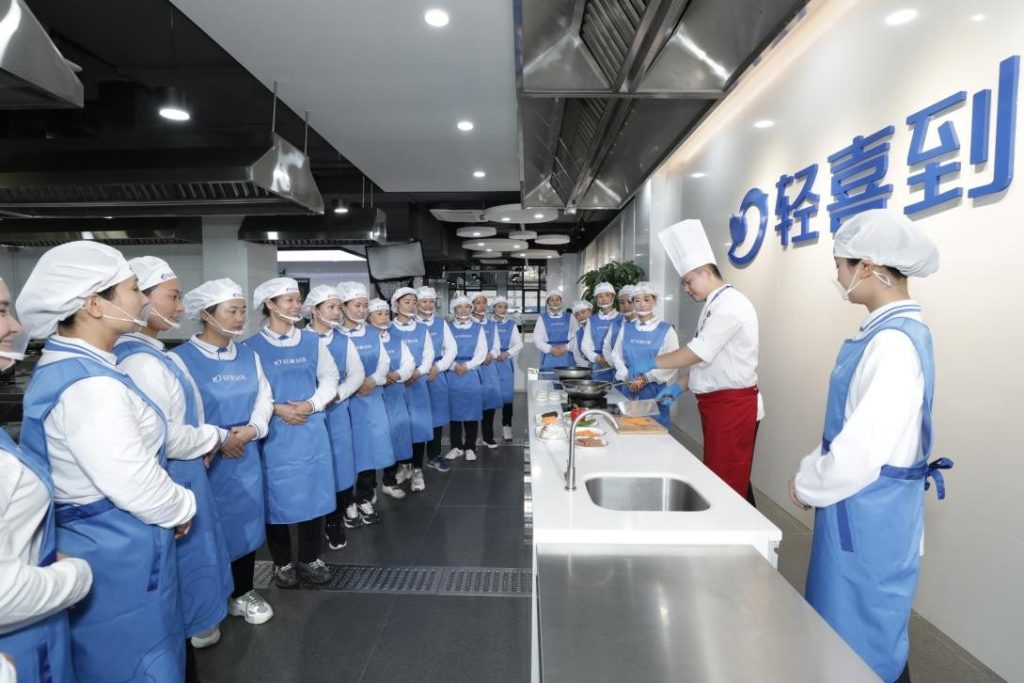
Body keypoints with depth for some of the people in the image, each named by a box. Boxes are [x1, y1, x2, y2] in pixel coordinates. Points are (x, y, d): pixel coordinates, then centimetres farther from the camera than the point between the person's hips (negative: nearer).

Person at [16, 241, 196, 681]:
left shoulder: (61, 367, 4)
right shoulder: (89, 385, -28)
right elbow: (137, 487, -27)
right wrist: (184, 508, -9)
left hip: (94, 545, 9)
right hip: (117, 559, -9)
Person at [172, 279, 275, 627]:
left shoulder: (249, 355, 6)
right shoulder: (181, 358, -13)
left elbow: (264, 397, 7)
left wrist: (252, 429, -10)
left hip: (246, 456, 5)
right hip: (205, 460, -5)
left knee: (246, 521, 15)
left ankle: (242, 593, 35)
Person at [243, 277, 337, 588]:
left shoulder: (312, 341, 6)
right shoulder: (252, 346, -6)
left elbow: (330, 378, 6)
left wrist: (311, 405, -8)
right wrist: (278, 409, -16)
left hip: (311, 429, 3)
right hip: (274, 433, -3)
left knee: (313, 493, 10)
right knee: (278, 496, 8)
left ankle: (310, 558, 28)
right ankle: (283, 562, 28)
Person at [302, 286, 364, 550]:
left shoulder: (343, 341, 8)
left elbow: (357, 374, 3)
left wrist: (336, 395, -10)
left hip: (337, 412, 4)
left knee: (340, 467, 6)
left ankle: (334, 523, 25)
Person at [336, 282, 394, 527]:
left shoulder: (373, 334, 10)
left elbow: (384, 362, 9)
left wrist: (372, 381, -9)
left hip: (372, 398, 5)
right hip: (344, 400, -5)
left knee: (371, 447, 8)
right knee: (347, 450, 3)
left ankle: (365, 500, 24)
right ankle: (347, 505, 19)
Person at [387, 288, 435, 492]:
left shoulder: (422, 329, 10)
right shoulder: (388, 330, 1)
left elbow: (429, 354, 6)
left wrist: (418, 372, -9)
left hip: (418, 382, 2)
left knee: (419, 422, -1)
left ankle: (417, 470, 7)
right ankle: (404, 465, 23)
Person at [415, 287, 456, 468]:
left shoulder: (442, 323, 9)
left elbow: (451, 348, 8)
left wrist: (438, 367, -4)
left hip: (437, 374, 4)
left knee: (437, 414, 8)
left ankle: (434, 456, 21)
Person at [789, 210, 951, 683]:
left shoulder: (895, 342, -24)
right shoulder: (891, 331, 5)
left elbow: (863, 450, -28)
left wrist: (807, 486, -12)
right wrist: (813, 469, 9)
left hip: (870, 513, -9)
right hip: (860, 508, 9)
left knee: (864, 644, 11)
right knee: (843, 629, 25)